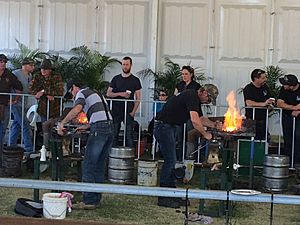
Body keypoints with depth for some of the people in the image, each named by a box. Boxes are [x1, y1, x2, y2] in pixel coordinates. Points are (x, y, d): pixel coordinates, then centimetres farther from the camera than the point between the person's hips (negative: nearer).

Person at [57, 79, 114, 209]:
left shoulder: (81, 93, 3)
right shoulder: (95, 94, 30)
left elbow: (76, 110, -18)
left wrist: (62, 123, -12)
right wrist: (85, 127, 32)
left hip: (99, 130, -9)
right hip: (110, 127, 9)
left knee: (89, 166, -4)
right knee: (100, 166, 12)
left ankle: (88, 201, -5)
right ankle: (96, 200, 14)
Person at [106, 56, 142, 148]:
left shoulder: (135, 80, 6)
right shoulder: (116, 78, 12)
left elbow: (138, 98, 3)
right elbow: (108, 94, 9)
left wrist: (133, 111, -9)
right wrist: (120, 94, -8)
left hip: (128, 112, -2)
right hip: (116, 111, 2)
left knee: (129, 135, -5)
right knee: (114, 134, 2)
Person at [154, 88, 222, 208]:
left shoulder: (196, 99, 14)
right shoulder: (191, 96, -18)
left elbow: (201, 118, 25)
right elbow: (194, 120, -26)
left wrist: (215, 125, 10)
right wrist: (205, 134, -14)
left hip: (170, 127, 11)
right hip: (163, 126, -11)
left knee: (171, 160, 12)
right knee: (170, 160, -10)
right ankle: (163, 198, -7)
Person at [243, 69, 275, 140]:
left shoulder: (265, 87, 11)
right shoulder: (248, 89, -10)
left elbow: (269, 99, 26)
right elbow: (249, 103, -25)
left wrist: (270, 105, 3)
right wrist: (263, 104, -29)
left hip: (263, 119, 7)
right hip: (252, 119, -7)